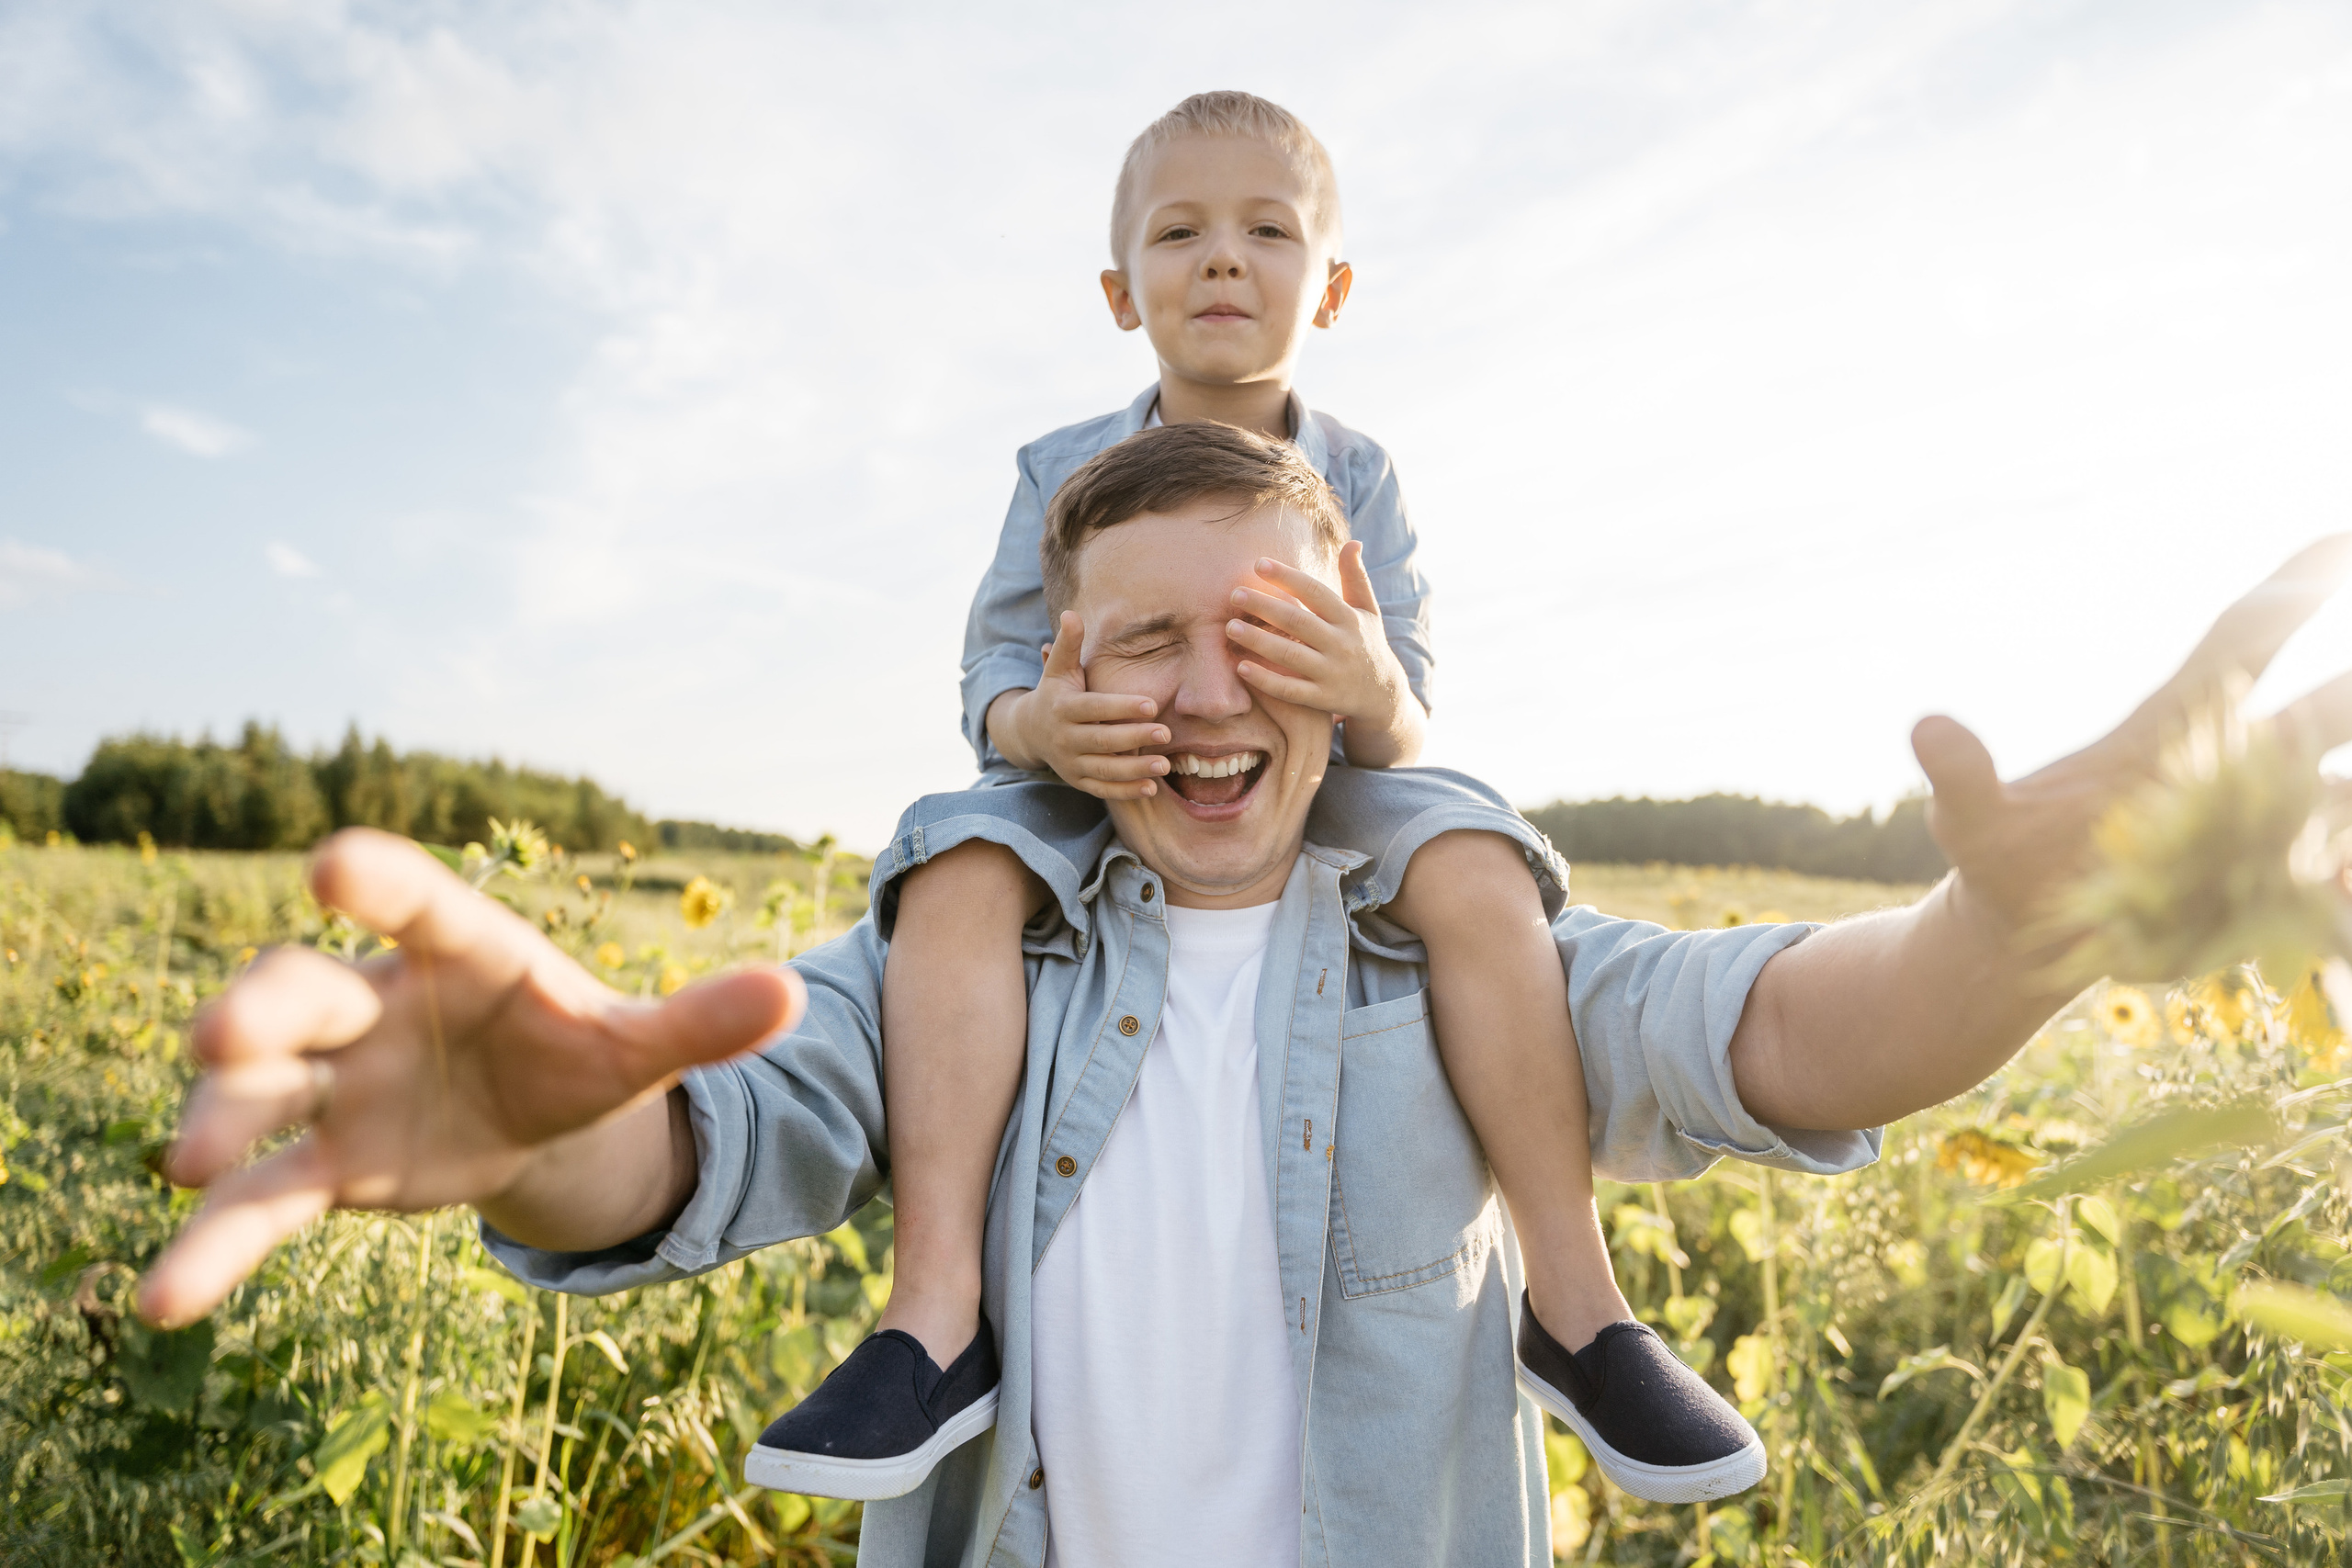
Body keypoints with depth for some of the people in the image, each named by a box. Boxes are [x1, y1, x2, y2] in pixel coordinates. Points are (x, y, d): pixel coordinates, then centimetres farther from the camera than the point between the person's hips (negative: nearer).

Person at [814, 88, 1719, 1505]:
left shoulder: (1360, 476, 0)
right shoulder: (1062, 472, 1)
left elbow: (1401, 732, -8)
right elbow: (995, 672, -5)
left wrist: (1372, 689, -35)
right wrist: (1037, 723, -31)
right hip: (1093, 801, 0)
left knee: (1479, 875, -29)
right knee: (955, 879, -31)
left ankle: (1578, 1298, -22)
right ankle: (936, 1308, -30)